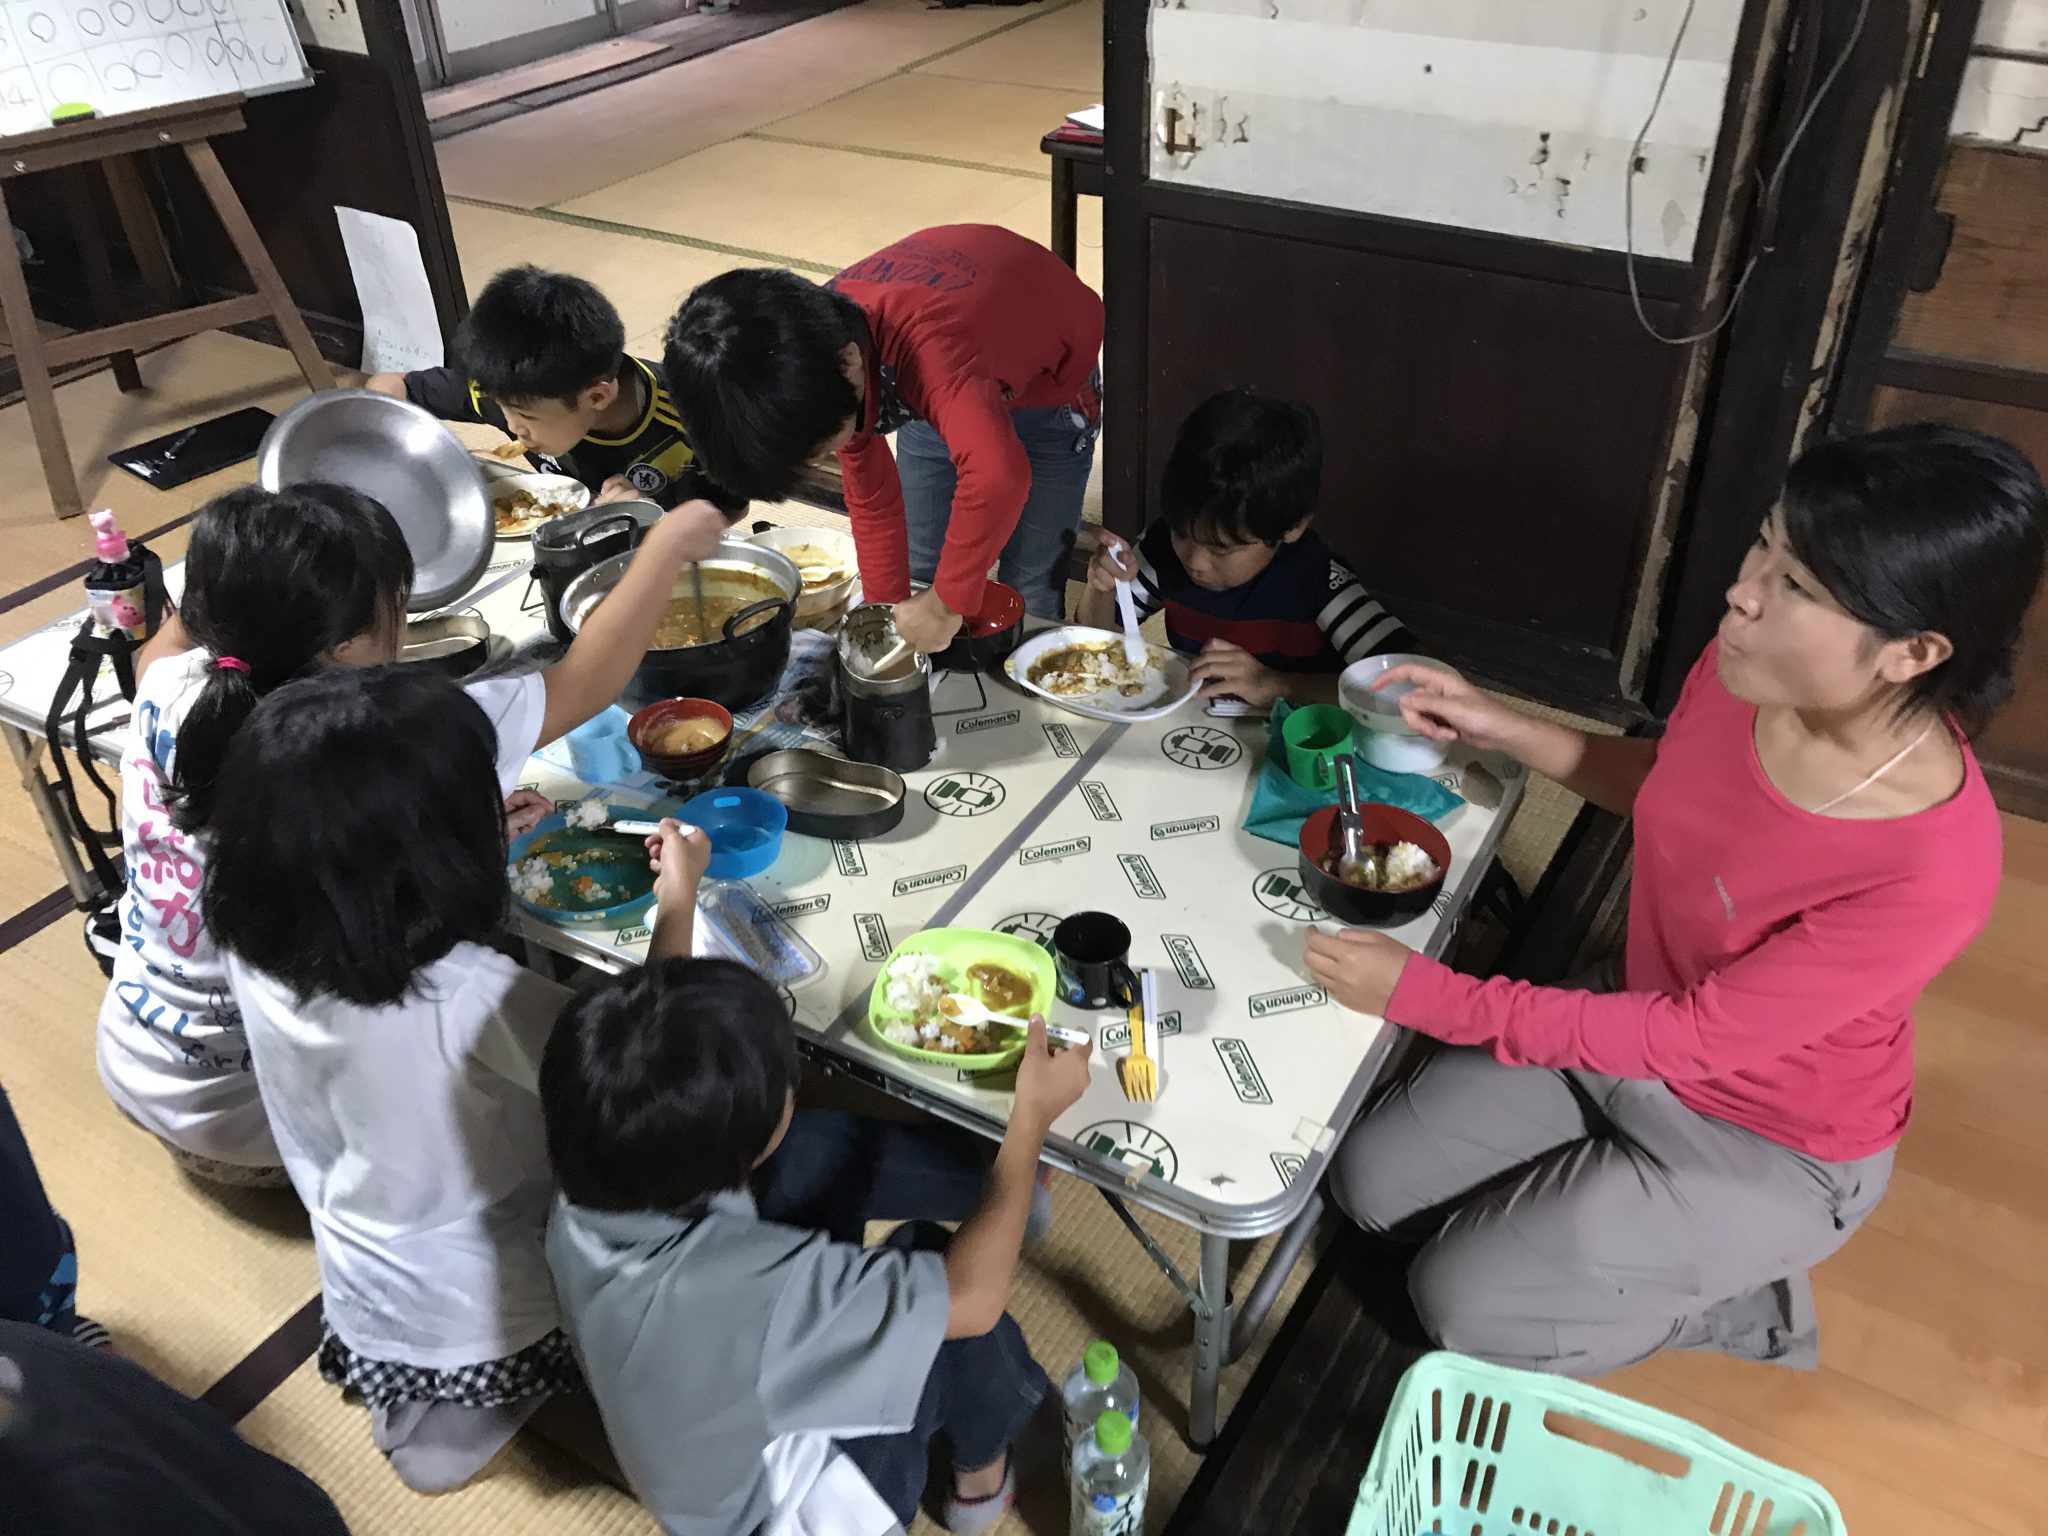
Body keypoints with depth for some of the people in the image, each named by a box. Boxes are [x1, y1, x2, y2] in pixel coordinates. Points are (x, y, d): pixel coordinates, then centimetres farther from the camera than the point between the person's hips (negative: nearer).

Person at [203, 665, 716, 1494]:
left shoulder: (256, 944, -21)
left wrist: (477, 841, 4)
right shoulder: (474, 1000, -40)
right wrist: (678, 895, -12)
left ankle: (419, 1394, 19)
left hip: (362, 1304, 6)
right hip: (492, 1322, -6)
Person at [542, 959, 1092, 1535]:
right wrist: (1033, 1116, -22)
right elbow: (972, 1297, -32)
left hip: (718, 1458, 6)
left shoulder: (583, 1205, -22)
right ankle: (982, 1478, 20)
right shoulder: (751, 1287, -44)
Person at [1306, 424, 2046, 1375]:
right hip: (1638, 1030, 6)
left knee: (1461, 1305, -8)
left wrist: (1424, 995, -31)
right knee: (1371, 1182, 3)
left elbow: (1693, 1036, -30)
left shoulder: (1931, 871, -37)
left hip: (1767, 1145, -6)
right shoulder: (1747, 670, -18)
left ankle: (1738, 1301, 12)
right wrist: (1501, 731, -8)